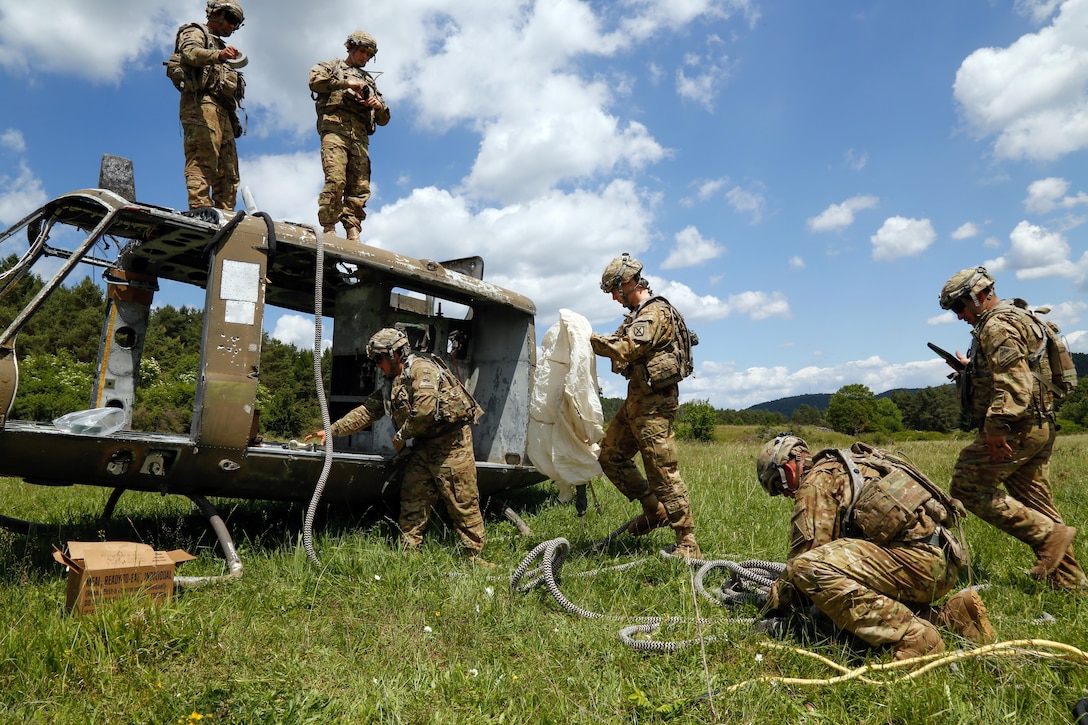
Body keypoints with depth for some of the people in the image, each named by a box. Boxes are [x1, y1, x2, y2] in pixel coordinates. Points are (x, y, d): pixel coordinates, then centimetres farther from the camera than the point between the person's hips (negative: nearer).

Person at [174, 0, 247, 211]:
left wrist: (234, 117, 17)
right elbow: (190, 52, -14)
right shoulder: (195, 32, 12)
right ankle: (200, 210, -28)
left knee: (228, 171, 1)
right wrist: (218, 55, -32)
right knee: (202, 162, -20)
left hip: (222, 111, 8)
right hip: (202, 104, -8)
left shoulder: (219, 47, 34)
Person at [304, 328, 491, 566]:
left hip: (450, 441, -9)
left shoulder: (421, 368, -11)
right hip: (423, 445, 9)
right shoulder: (391, 384, 18)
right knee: (412, 500, 6)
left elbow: (425, 410, -23)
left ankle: (474, 555, 4)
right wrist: (332, 430, 14)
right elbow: (366, 412, 20)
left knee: (462, 501, -4)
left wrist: (401, 435, -9)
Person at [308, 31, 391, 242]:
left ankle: (353, 233, -13)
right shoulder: (331, 67, 24)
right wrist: (347, 83, -5)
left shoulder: (369, 80, 34)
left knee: (360, 187, -9)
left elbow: (383, 120, 27)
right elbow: (315, 80, -1)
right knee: (335, 179, -22)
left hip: (360, 136, 4)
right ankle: (328, 229, -23)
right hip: (335, 127, -4)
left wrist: (379, 106, 5)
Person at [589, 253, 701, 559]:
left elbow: (625, 349, -25)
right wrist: (591, 338, -2)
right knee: (610, 456, 12)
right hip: (637, 398, 10)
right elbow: (619, 342, 14)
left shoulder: (656, 312, -15)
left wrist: (590, 337, -17)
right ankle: (654, 509, 23)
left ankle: (688, 544, 0)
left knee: (662, 471, -8)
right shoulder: (639, 314, 19)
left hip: (654, 401, -10)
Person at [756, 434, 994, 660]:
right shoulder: (848, 467, 27)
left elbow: (805, 549, -8)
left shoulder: (816, 481, -3)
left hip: (916, 558, -11)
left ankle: (912, 637, -22)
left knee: (810, 569, -23)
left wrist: (778, 598, 7)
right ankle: (951, 616, 13)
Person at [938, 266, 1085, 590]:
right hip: (1040, 426, 11)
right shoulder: (1018, 317, 20)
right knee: (1035, 503, 13)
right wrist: (971, 368, 24)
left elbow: (1013, 382, -26)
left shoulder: (998, 325, -14)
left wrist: (996, 428, -29)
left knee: (967, 486, -5)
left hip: (1014, 429, -11)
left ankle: (1048, 535, -5)